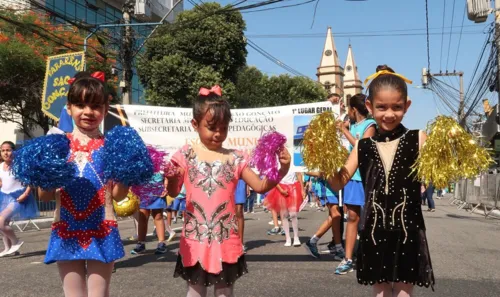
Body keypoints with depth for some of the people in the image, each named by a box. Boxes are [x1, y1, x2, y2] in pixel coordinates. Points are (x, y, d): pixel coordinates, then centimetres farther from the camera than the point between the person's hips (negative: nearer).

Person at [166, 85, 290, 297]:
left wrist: (282, 169, -14)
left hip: (225, 239, 1)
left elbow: (260, 186, 1)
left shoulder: (235, 159, 1)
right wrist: (170, 177, -25)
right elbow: (173, 192, -4)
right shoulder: (186, 155, -3)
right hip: (195, 238, -1)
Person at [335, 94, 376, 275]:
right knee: (352, 216, 7)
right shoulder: (352, 125, 11)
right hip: (352, 176, 7)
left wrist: (345, 131, -13)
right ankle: (348, 259, 11)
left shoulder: (370, 125, -8)